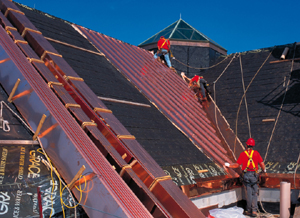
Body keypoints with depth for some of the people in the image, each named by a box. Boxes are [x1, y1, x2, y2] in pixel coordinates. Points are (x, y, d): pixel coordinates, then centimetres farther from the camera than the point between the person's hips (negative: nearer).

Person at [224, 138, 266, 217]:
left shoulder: (243, 154, 1)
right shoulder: (256, 153, 2)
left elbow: (237, 165, 2)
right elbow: (262, 164, 2)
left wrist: (229, 165, 17)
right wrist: (264, 170, 23)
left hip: (246, 175, 0)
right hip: (254, 174, 0)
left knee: (249, 193, 6)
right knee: (254, 193, 7)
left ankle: (249, 210, 10)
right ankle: (254, 211, 3)